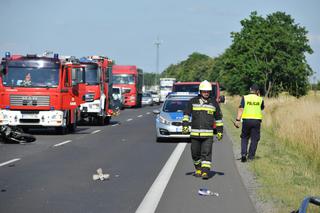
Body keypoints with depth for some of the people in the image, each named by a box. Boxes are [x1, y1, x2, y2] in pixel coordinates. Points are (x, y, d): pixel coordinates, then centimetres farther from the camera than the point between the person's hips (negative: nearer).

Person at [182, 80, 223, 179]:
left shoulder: (214, 103, 8)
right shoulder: (193, 101, 6)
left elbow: (218, 118, 14)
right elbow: (186, 113, 7)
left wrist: (220, 131, 12)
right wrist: (185, 125, -6)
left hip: (208, 134, -1)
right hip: (195, 133, 1)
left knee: (206, 153, -9)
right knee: (195, 153, 9)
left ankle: (205, 171, -11)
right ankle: (198, 169, 28)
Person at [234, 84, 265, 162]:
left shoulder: (245, 98, 2)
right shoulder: (260, 99, 5)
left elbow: (241, 109, -7)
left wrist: (237, 120, -11)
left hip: (246, 120, 0)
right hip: (256, 120, 0)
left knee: (244, 138, 13)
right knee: (254, 139, 8)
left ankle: (243, 154, -3)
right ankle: (251, 156, 7)